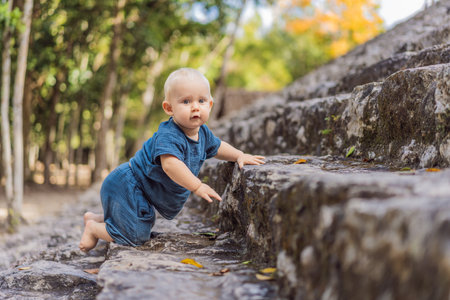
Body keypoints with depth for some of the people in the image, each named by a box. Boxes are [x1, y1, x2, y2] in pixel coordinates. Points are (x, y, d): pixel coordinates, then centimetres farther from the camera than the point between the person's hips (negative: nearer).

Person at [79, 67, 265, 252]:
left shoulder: (202, 133, -1)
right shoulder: (168, 136, -31)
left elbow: (217, 147, 20)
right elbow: (170, 164, -47)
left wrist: (239, 156, 7)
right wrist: (197, 186, -48)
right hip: (127, 186, -9)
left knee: (146, 225, 26)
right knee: (136, 235, -12)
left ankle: (96, 218, 36)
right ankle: (93, 228, 10)